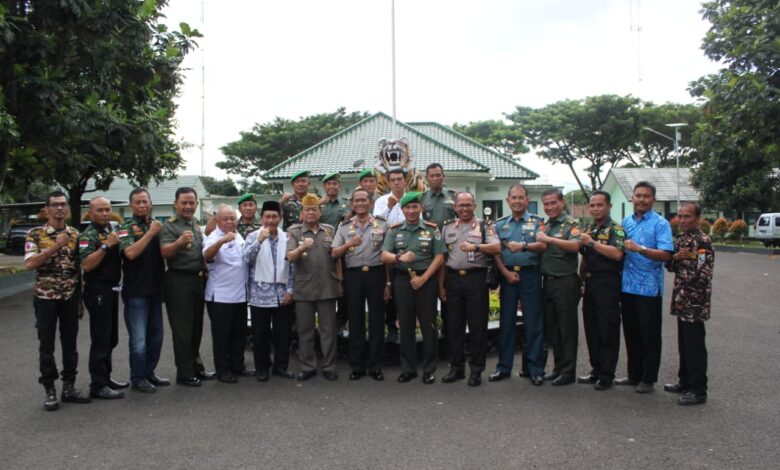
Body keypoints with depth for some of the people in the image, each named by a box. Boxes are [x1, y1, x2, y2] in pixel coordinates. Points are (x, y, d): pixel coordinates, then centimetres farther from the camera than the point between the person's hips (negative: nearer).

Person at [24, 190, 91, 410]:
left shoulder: (75, 234, 6)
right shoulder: (35, 234, -4)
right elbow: (30, 264, -16)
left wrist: (80, 298, 8)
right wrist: (55, 246, -23)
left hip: (70, 297, 3)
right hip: (45, 297, -3)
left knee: (70, 343, 9)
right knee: (47, 345, 4)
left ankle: (69, 387, 19)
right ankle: (50, 390, 13)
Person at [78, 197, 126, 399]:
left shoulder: (111, 230, 14)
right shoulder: (88, 235, -11)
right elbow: (86, 265, -23)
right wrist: (106, 245, -25)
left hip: (112, 289, 9)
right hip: (98, 290, -9)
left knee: (111, 338, 15)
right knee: (100, 339, -6)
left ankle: (106, 377, 25)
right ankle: (98, 386, -1)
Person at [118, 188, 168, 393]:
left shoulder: (157, 225, 11)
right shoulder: (126, 228, -5)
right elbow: (130, 253, -23)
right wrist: (150, 232, -20)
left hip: (155, 289, 6)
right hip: (135, 292, -6)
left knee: (156, 336, 13)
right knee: (139, 339, -3)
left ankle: (150, 372, 27)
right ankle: (137, 379, 11)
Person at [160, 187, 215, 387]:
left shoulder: (196, 224, 15)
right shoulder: (170, 226, -8)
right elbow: (164, 252, -24)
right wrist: (180, 242, -40)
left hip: (198, 280, 7)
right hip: (179, 282, -7)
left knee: (196, 328, 15)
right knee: (183, 330, -3)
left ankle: (196, 368, 25)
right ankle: (184, 374, 5)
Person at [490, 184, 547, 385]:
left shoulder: (536, 221, 4)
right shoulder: (500, 224, 13)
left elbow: (542, 245, -11)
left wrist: (523, 245, -29)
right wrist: (506, 272, -8)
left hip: (530, 274, -3)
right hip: (507, 275, 3)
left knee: (533, 322, -1)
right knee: (506, 321, 6)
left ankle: (534, 368, 7)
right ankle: (504, 367, 14)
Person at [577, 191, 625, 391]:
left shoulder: (615, 229, -6)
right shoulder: (588, 230, 17)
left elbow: (617, 254, -24)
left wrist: (592, 243, -22)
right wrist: (581, 279, 17)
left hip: (607, 285, -8)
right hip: (590, 284, 8)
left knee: (608, 330, -2)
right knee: (591, 328, 12)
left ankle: (607, 375, 5)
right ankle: (596, 370, 22)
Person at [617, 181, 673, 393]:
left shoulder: (660, 224, -6)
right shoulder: (626, 222, 13)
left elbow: (666, 254, -18)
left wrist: (640, 249, -25)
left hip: (649, 287, -6)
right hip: (627, 286, 6)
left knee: (649, 335, 3)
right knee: (631, 333, 13)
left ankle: (649, 379, 13)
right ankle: (634, 374, 25)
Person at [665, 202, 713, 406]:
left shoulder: (703, 241, -15)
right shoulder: (681, 238, 12)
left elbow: (702, 276, -20)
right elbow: (670, 266, 14)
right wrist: (675, 257, -8)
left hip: (694, 304, -9)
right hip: (682, 302, 9)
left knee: (694, 347, -2)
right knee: (684, 344, 17)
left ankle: (698, 391, 7)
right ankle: (685, 382, 30)